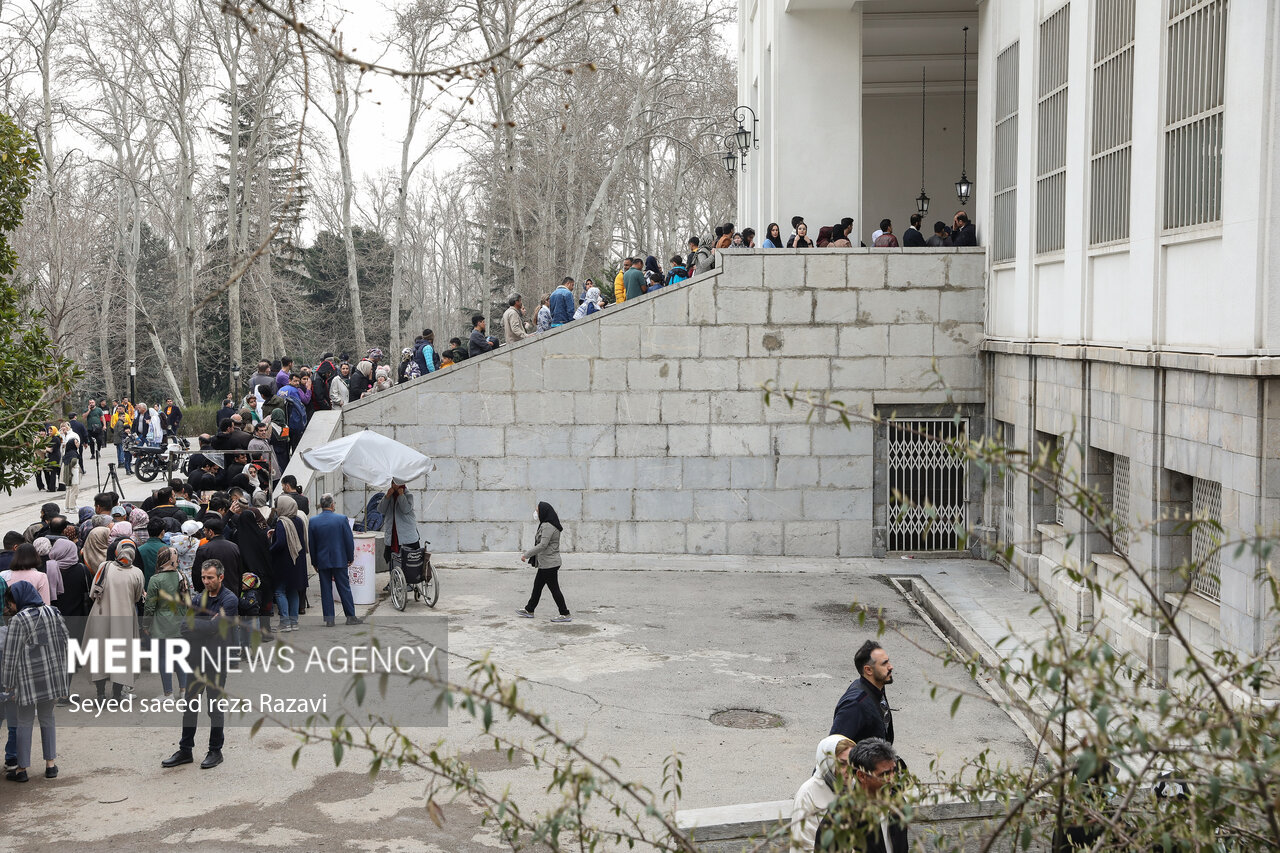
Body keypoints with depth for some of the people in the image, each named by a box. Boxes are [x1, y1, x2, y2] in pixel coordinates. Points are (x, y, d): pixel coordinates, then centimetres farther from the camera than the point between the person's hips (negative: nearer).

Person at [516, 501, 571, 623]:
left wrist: (526, 554, -20)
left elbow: (542, 545, -26)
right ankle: (529, 610, 30)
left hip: (549, 564, -11)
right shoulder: (546, 525, 13)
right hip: (546, 563, 11)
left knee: (554, 589, -4)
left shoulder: (548, 526, -20)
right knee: (537, 585, 18)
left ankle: (565, 615, 2)